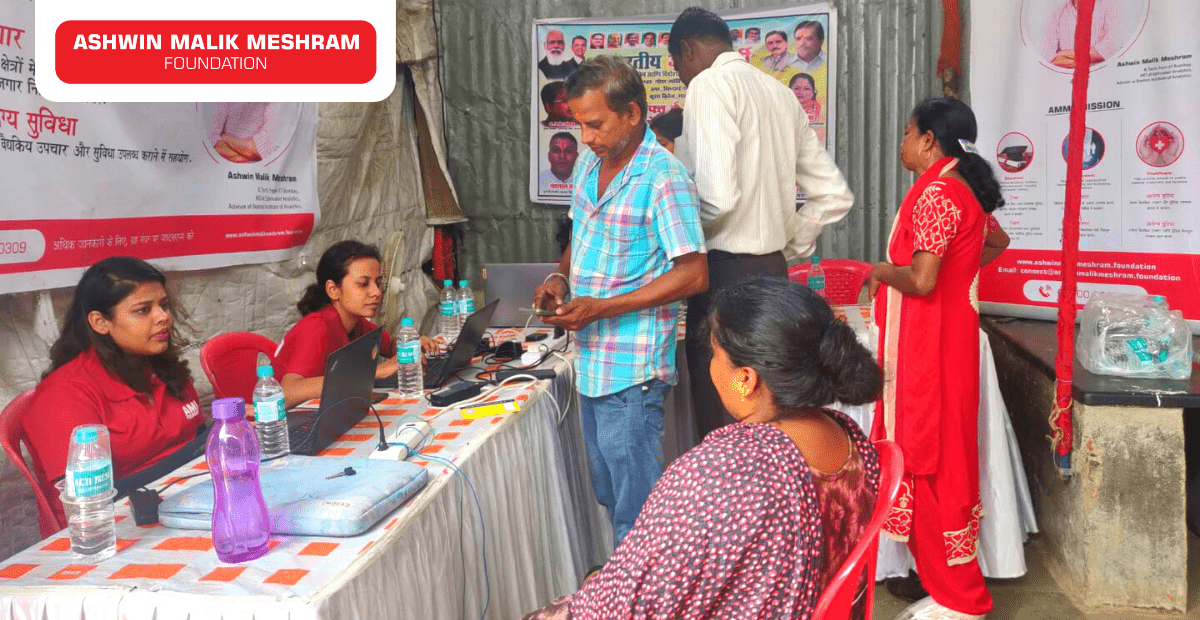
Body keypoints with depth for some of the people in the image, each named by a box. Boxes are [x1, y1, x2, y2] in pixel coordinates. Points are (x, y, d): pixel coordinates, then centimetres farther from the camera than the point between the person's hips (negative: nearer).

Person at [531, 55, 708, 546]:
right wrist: (561, 276, 1)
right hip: (591, 361, 9)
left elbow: (693, 274, -19)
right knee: (608, 494, 20)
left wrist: (603, 308, -21)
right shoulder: (588, 164, 9)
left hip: (631, 372, -8)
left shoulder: (664, 178, -17)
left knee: (635, 510, 2)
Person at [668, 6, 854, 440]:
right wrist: (789, 243, 16)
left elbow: (716, 196, -23)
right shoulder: (780, 92, 15)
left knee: (721, 430, 0)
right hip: (773, 271, 9)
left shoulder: (710, 84, -9)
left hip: (726, 274, -8)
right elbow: (835, 196, 15)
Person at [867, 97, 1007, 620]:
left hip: (930, 345, -10)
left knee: (930, 460, -2)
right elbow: (996, 240, 32)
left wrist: (882, 271, -7)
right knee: (941, 459, 14)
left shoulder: (935, 193, -17)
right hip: (948, 337, 10)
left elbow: (921, 280, -25)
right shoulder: (963, 190, 14)